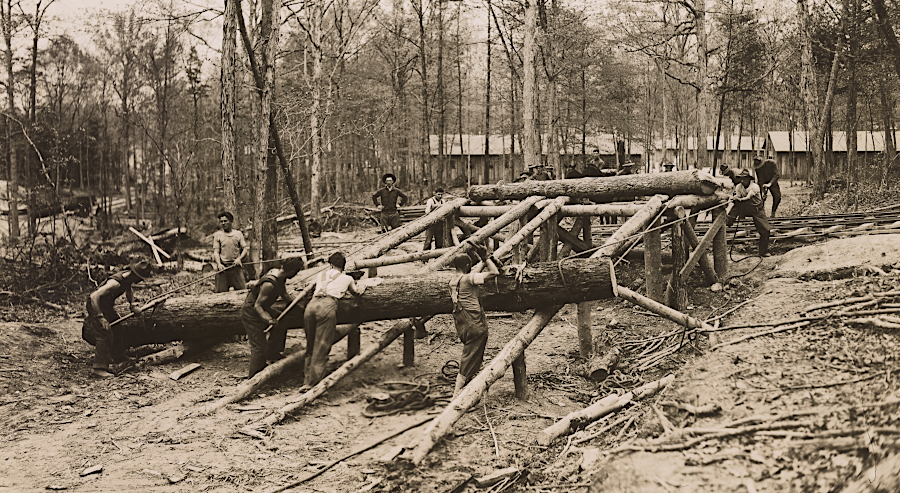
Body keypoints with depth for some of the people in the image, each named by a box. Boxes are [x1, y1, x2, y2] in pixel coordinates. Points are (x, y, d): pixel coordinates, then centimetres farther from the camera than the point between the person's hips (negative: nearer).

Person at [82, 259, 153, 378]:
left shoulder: (128, 279, -8)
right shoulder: (115, 283, -36)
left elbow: (128, 291, 17)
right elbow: (94, 296, -39)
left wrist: (133, 304, 1)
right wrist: (100, 317, -38)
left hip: (108, 306, 9)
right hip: (95, 306, -9)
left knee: (117, 330, 20)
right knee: (105, 335, -16)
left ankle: (118, 357, 40)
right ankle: (99, 368, -14)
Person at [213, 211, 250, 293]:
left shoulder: (238, 234, 12)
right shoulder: (217, 235, 10)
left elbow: (246, 249, 9)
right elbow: (216, 251, 4)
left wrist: (239, 258, -10)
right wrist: (219, 264, -13)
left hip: (236, 267, 1)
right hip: (223, 267, -1)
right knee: (221, 292, -4)